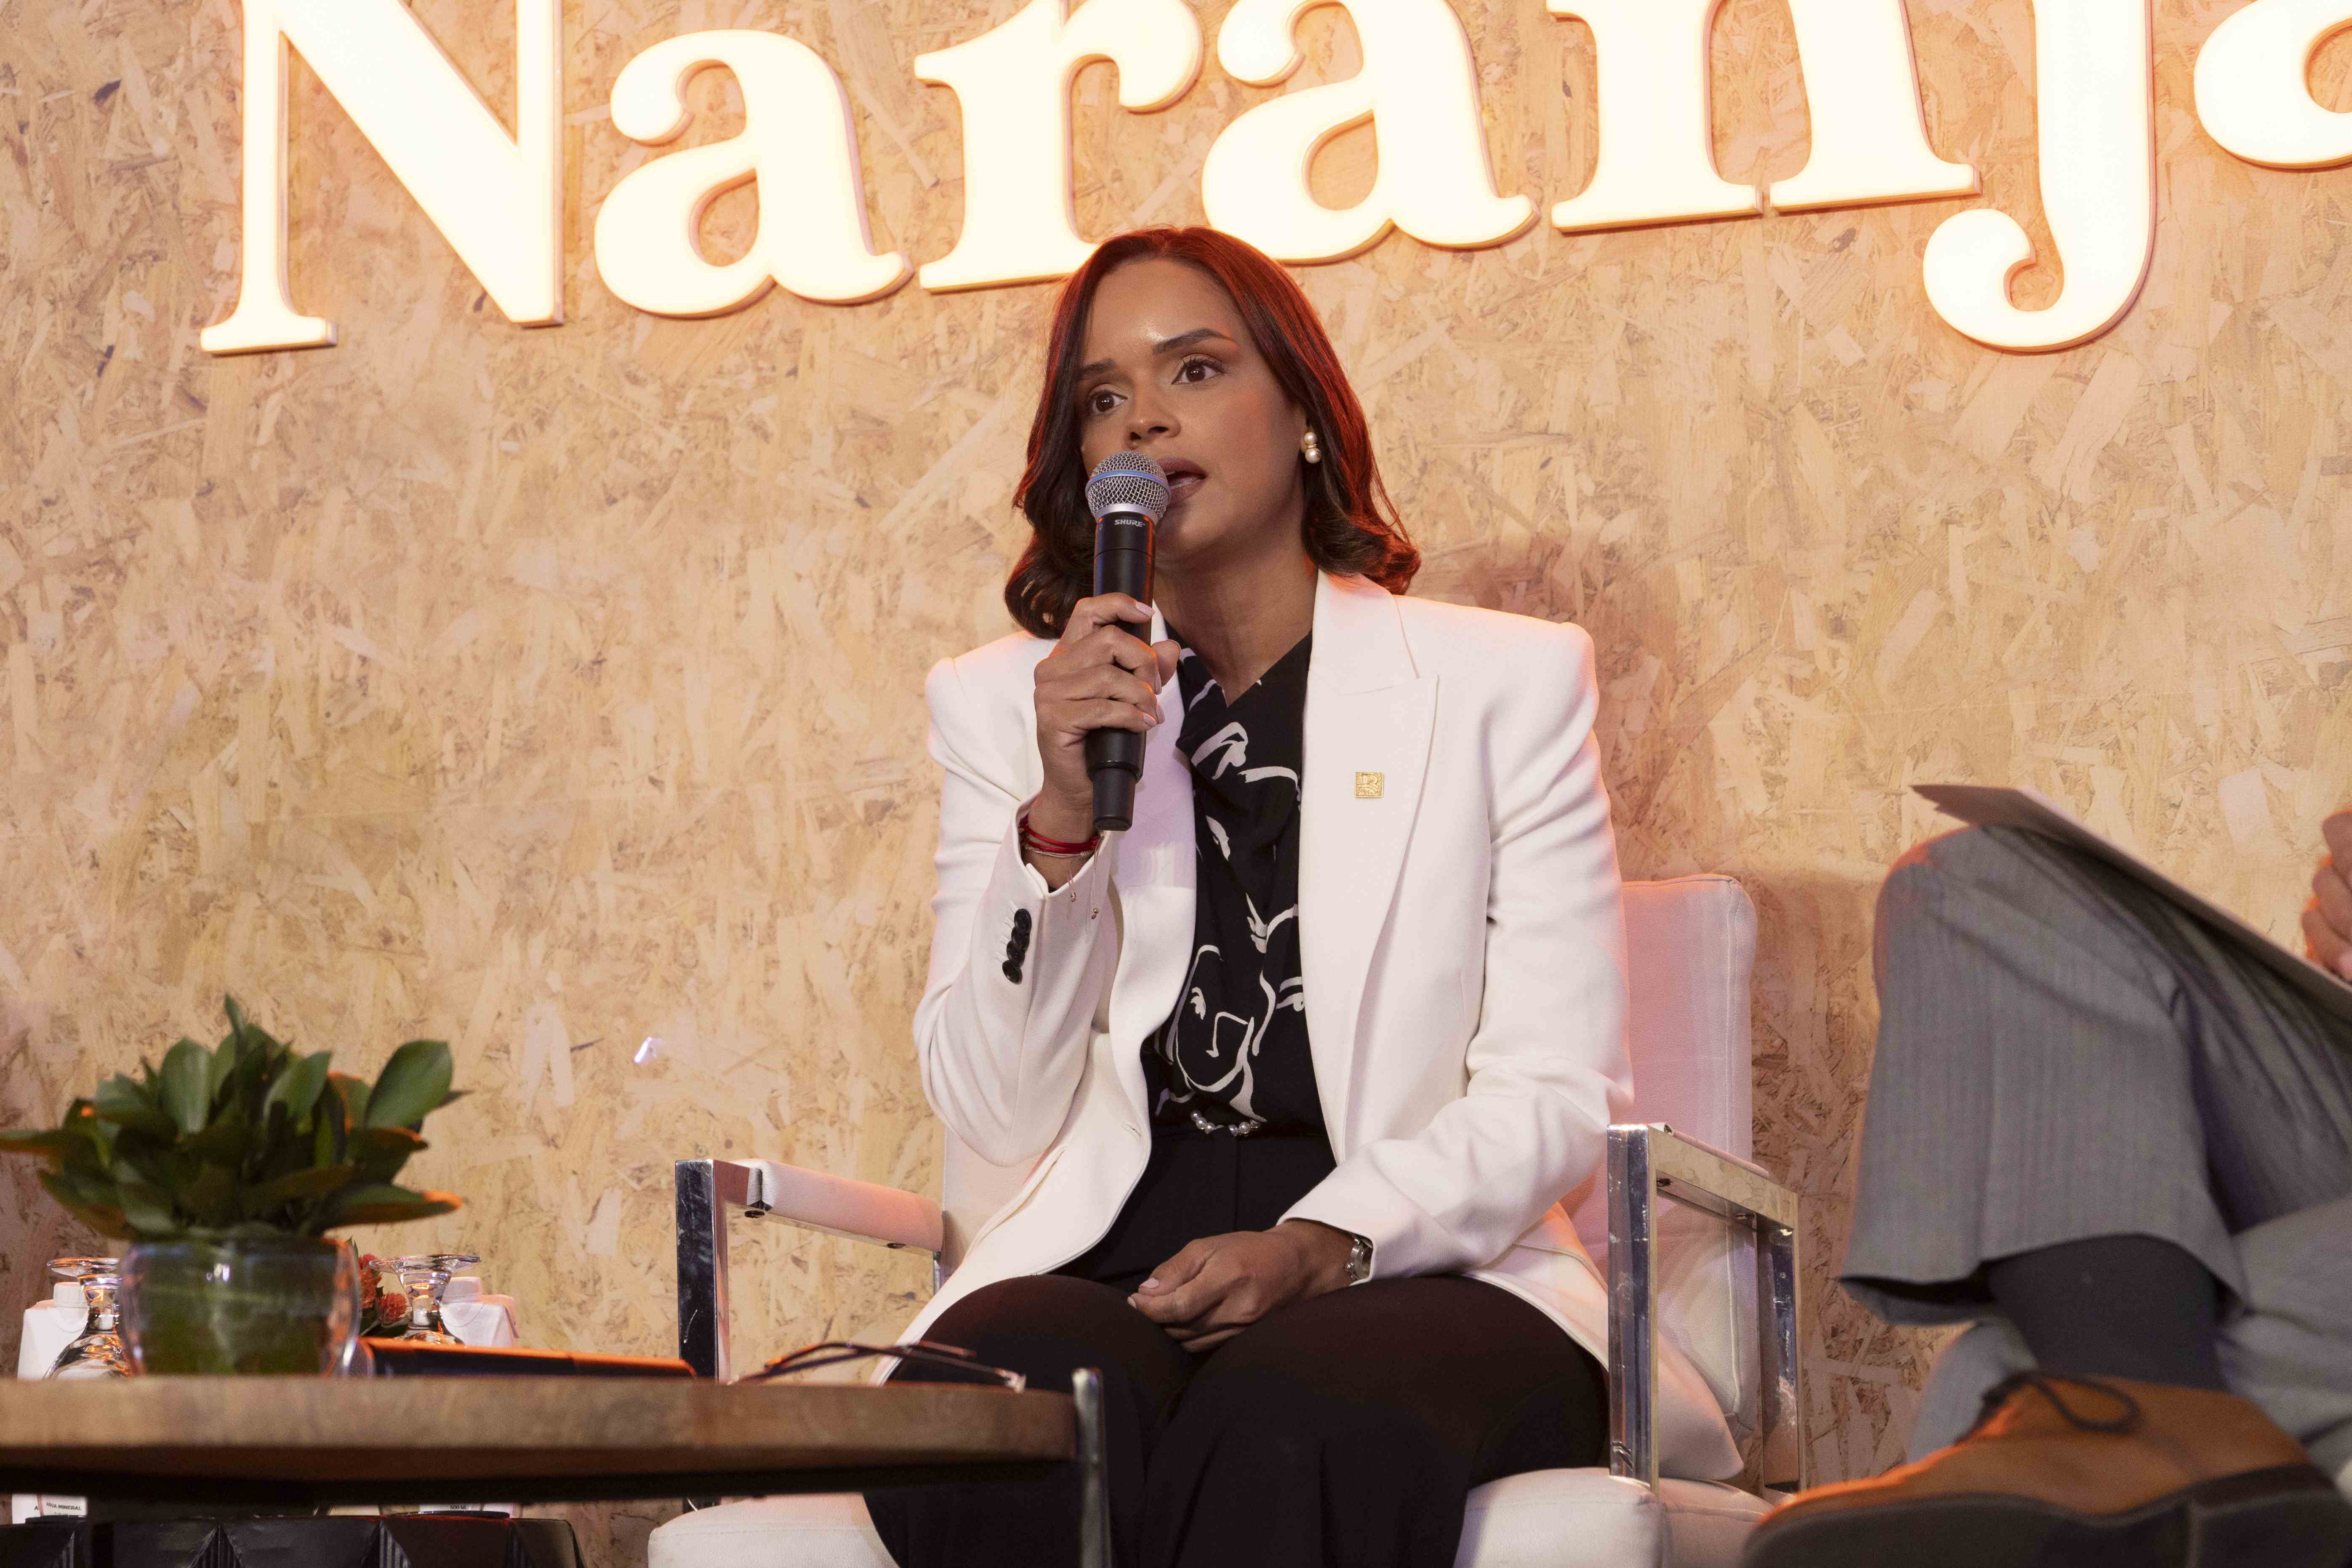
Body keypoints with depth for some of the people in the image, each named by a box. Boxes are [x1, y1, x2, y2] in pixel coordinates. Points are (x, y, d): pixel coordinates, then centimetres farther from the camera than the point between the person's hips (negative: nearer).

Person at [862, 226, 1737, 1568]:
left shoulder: (1508, 680, 10)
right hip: (1106, 1265, 1)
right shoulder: (1003, 704, 15)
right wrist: (1062, 816, -9)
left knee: (1287, 1433, -36)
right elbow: (1001, 1117, 5)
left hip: (1419, 1267, -1)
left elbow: (1563, 1095, 2)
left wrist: (1325, 1244, -16)